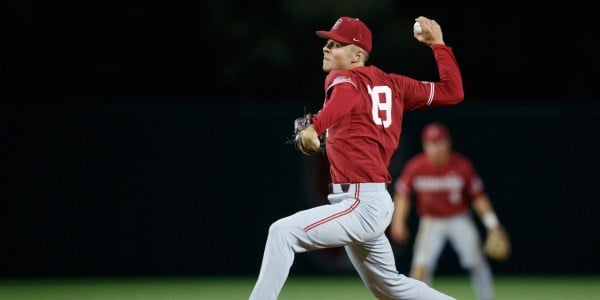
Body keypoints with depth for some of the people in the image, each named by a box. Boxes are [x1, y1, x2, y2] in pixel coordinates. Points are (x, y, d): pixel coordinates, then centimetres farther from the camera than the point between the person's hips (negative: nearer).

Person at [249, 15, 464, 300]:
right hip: (374, 202, 10)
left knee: (282, 232, -18)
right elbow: (453, 92, 11)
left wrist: (315, 126, -50)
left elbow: (347, 95, -33)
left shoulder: (343, 78, -7)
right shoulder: (391, 84, 13)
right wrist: (438, 44, 21)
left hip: (361, 204, -10)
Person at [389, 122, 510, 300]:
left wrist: (491, 222, -12)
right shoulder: (415, 167, -12)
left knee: (477, 261, -13)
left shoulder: (462, 165, -13)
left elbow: (477, 196, -6)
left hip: (460, 220, 0)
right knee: (421, 266, -14)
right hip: (430, 222, 0)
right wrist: (398, 222, -11)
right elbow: (402, 195, 0)